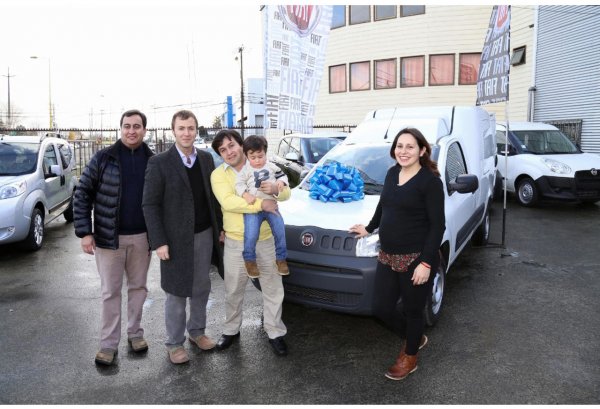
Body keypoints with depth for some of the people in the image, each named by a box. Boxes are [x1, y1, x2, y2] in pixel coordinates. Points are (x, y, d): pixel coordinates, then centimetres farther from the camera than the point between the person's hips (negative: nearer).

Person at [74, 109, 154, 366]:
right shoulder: (103, 158, -5)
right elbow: (82, 194, -4)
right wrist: (84, 232, -9)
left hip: (142, 237, 2)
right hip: (109, 237, -2)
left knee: (138, 287, 14)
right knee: (110, 292, 7)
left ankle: (135, 333, 31)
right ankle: (108, 343, 19)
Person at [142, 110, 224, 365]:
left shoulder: (206, 159, 5)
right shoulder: (159, 163, -10)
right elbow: (150, 205, -11)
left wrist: (220, 227, 7)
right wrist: (158, 242, -15)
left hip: (204, 236, 5)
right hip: (176, 239, -4)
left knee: (201, 288, 16)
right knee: (176, 293, 8)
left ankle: (196, 331, 36)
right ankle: (175, 343, 24)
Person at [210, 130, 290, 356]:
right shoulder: (218, 174, -5)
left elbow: (287, 193, 1)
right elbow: (228, 202, -22)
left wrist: (276, 189, -22)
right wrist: (260, 204, -26)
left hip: (266, 239, 1)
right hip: (236, 243, -1)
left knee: (273, 288, 10)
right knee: (233, 290, 14)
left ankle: (275, 332, 27)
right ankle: (231, 330, 35)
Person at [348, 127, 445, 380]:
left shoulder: (430, 181, -14)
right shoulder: (392, 173, 7)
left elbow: (437, 225, -15)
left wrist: (426, 263, -19)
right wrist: (369, 228, 30)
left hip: (416, 259, -6)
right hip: (388, 255, 7)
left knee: (413, 307, 10)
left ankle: (410, 357, 34)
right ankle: (417, 338, 43)